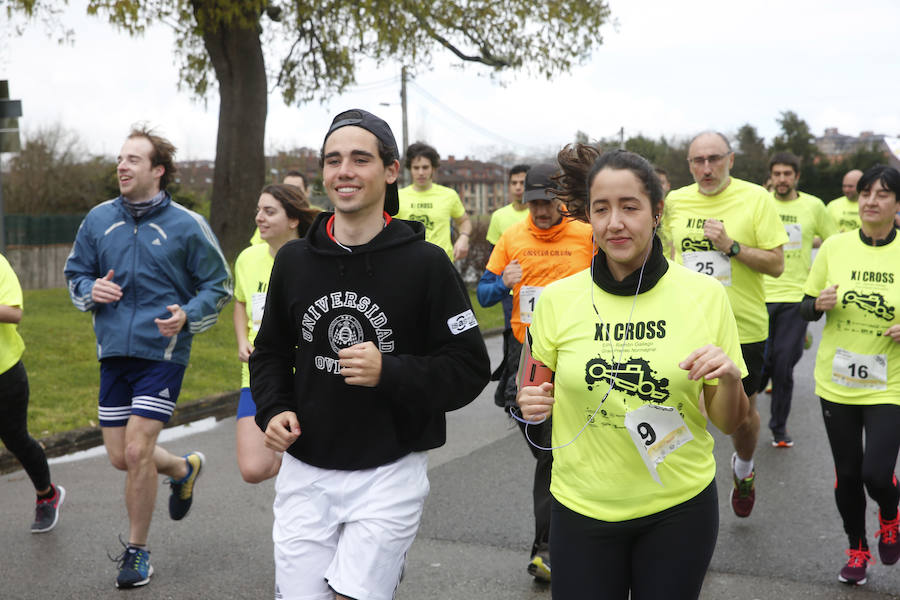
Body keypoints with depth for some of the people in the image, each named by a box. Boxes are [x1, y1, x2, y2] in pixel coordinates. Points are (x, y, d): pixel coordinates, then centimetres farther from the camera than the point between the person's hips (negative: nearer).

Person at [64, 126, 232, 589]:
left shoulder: (186, 225, -5)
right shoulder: (99, 219, 5)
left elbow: (218, 285, 2)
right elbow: (76, 272, 17)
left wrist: (187, 315, -16)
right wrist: (92, 290, -6)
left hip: (162, 352, -4)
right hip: (113, 352, 5)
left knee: (137, 452, -10)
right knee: (120, 457, 8)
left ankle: (137, 550, 10)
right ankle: (184, 469, 41)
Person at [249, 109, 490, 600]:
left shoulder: (426, 263, -7)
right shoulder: (293, 260, 5)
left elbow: (469, 368, -7)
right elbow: (270, 352, 17)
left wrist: (390, 373, -20)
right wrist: (273, 409, 0)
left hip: (388, 472, -4)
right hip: (305, 472, 4)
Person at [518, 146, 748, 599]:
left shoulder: (704, 295, -6)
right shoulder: (558, 299, -5)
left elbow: (728, 422, 0)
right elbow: (542, 391, 10)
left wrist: (729, 380, -20)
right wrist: (530, 403, -11)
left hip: (679, 507, 0)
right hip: (582, 508, 0)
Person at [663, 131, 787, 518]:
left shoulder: (756, 198, -8)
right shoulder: (675, 201, 2)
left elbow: (776, 264, -10)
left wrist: (731, 246, -21)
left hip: (744, 327, -1)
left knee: (743, 414, 15)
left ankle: (743, 469, 46)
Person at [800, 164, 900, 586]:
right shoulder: (834, 247, -2)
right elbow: (806, 308, 6)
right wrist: (819, 303, -16)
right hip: (836, 382, 2)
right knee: (847, 474, 11)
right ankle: (857, 550, 34)